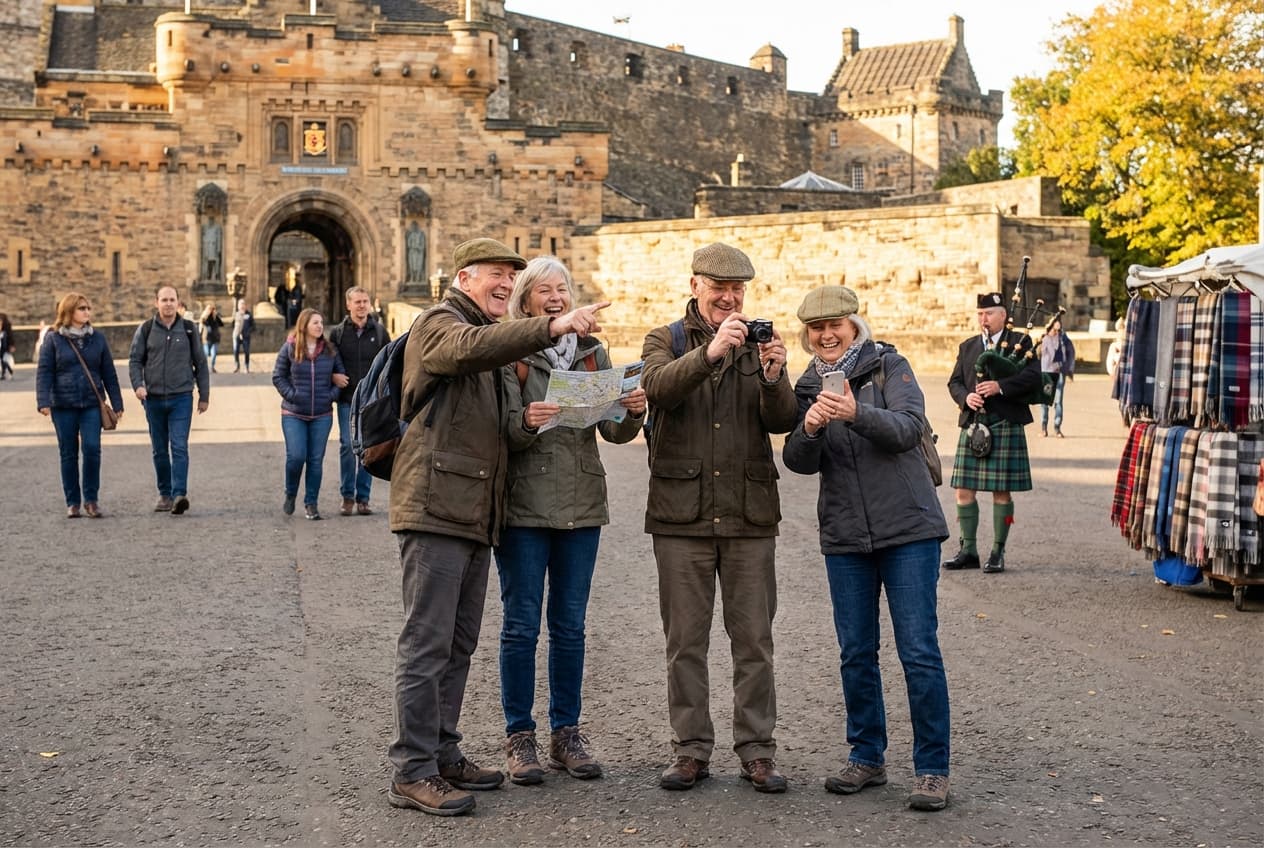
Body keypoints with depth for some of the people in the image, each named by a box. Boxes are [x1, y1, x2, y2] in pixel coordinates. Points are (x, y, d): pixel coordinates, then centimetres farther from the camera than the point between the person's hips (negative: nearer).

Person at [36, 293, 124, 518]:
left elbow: (109, 373, 10)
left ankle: (91, 499, 3)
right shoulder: (53, 339, 1)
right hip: (63, 406, -1)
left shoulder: (98, 338, 7)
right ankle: (72, 502, 14)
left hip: (92, 404, 1)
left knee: (92, 448, -11)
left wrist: (117, 403, 8)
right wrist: (43, 402, -12)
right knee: (68, 454, 5)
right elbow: (44, 372, -1)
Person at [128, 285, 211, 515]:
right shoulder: (146, 329, 4)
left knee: (179, 447, -12)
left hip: (181, 398, -2)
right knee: (159, 450, 9)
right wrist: (138, 384, -12)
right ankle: (165, 494, 19)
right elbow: (134, 360, 6)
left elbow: (200, 363, 8)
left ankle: (179, 494, -17)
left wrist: (204, 395, 7)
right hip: (154, 399, 2)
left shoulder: (188, 329, 4)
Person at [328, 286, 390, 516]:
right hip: (347, 400, -1)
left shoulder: (379, 332, 4)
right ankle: (347, 496, 9)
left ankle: (363, 497, 11)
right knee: (347, 446, -2)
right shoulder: (338, 333, 3)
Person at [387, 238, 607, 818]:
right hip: (435, 507, -10)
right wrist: (554, 326, -36)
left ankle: (443, 755, 21)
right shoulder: (440, 324, -3)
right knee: (427, 643, -9)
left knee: (459, 644, 13)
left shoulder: (490, 339, 27)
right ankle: (412, 773, -6)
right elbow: (472, 348, -28)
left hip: (474, 514, 10)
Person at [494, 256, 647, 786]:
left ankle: (566, 734, 18)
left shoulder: (592, 354, 10)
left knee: (570, 626, 9)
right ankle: (519, 737, 10)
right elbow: (502, 433, -10)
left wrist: (633, 412, -16)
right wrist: (527, 423, -31)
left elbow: (614, 431, 5)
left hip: (581, 505, 4)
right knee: (521, 625, 1)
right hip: (524, 504, -4)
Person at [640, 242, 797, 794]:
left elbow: (781, 422, -2)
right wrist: (710, 353, -33)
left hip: (749, 514, 1)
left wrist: (774, 377, -21)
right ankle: (691, 750, 13)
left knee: (753, 639, 4)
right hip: (682, 514, -1)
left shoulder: (758, 344, 10)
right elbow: (657, 387, -18)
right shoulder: (665, 340, 6)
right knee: (685, 640, 5)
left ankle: (757, 752, 11)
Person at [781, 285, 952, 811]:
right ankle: (867, 757, 22)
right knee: (856, 653, 9)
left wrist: (857, 413, -35)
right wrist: (810, 428, -22)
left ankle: (932, 769, 3)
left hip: (908, 529, -4)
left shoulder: (889, 367, -1)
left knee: (919, 652, -5)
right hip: (844, 536, 4)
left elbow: (907, 429, -17)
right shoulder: (809, 387, 9)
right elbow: (799, 463, -1)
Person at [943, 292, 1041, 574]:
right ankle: (968, 550, 11)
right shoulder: (968, 347, 17)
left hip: (1006, 425, -4)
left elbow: (1034, 376, -9)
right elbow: (954, 382, 13)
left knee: (1001, 491, -1)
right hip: (972, 424, 4)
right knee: (964, 489, 2)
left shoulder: (1020, 342, 4)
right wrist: (966, 397, -9)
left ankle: (998, 552, 7)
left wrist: (1000, 386, -20)